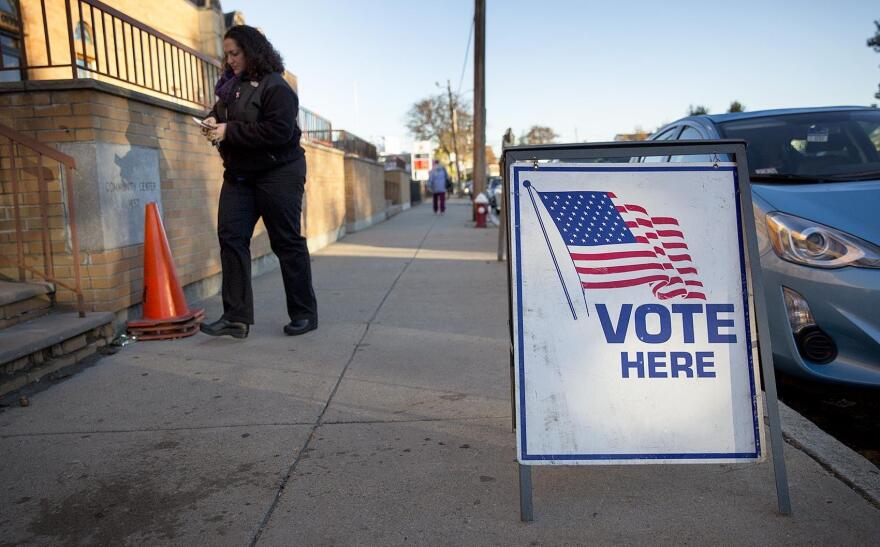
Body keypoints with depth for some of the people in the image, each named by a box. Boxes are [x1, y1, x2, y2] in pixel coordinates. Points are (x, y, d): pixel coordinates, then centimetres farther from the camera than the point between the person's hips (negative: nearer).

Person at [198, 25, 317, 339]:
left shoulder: (275, 87, -12)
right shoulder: (230, 84, 12)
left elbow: (279, 131, -23)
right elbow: (221, 112, 27)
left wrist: (230, 131, -21)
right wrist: (213, 120, 2)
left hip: (277, 172, -7)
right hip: (239, 174, 8)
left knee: (287, 241, -1)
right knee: (230, 236, -4)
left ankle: (305, 314, 12)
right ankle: (236, 317, -3)